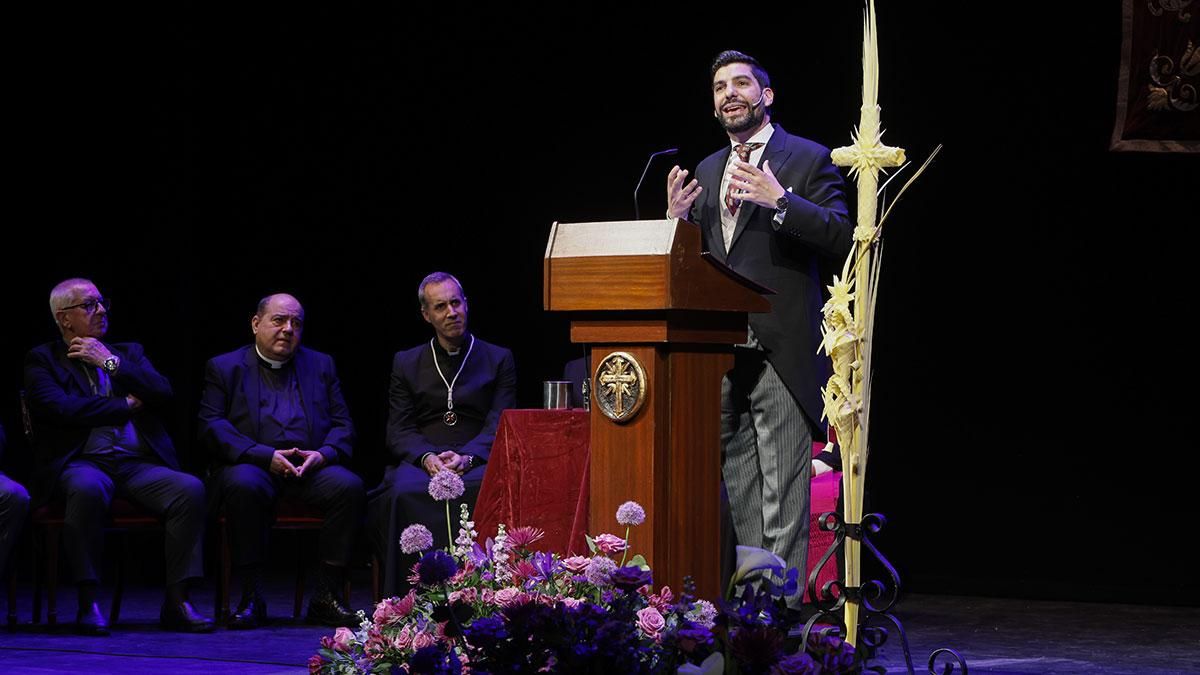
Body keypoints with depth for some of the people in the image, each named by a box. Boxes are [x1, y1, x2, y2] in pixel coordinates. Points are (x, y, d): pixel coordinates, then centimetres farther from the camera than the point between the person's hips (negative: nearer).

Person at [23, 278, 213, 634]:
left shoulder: (129, 353, 23)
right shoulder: (42, 360, 10)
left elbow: (162, 394, 6)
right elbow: (59, 408, -9)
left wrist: (111, 362, 2)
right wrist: (125, 405, -1)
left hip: (139, 465, 4)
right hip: (82, 463, -4)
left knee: (190, 488, -26)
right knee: (87, 489, -39)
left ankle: (177, 602, -25)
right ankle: (88, 603, -32)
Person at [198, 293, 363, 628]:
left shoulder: (320, 365, 21)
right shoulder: (224, 368, 12)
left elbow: (342, 424, 15)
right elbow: (212, 425, -2)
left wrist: (323, 454, -9)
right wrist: (265, 456, -16)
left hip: (312, 466, 3)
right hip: (252, 465, -2)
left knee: (349, 486, -29)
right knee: (243, 485, -38)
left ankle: (326, 596, -21)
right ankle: (251, 597, -26)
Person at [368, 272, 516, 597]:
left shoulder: (498, 359, 16)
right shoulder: (406, 363, 20)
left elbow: (499, 425, 4)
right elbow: (398, 431, 10)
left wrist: (466, 457, -16)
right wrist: (427, 458, -12)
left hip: (476, 461, -1)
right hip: (421, 459, 1)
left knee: (484, 489, -38)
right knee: (406, 492, -36)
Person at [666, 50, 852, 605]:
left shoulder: (807, 160, 2)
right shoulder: (706, 172, 20)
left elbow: (841, 235, -9)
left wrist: (780, 200, -20)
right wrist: (676, 218, 2)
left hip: (780, 350, -6)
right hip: (721, 354, 6)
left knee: (782, 492, -8)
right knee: (741, 492, 9)